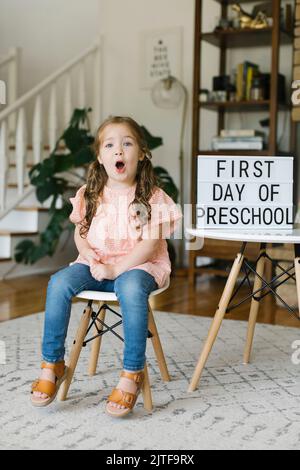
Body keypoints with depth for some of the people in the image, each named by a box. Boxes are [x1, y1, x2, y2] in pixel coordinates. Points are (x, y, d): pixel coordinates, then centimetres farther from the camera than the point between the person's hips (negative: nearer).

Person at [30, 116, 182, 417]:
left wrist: (115, 269, -21)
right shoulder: (90, 195, 6)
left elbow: (150, 244, -12)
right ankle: (52, 365, -12)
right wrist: (91, 259, -11)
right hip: (96, 263, 4)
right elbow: (80, 234, 10)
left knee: (130, 289, -39)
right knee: (59, 283, -25)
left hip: (137, 265, -4)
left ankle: (131, 374, -28)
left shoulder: (151, 197, -6)